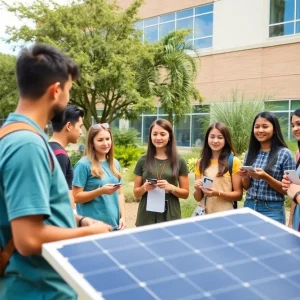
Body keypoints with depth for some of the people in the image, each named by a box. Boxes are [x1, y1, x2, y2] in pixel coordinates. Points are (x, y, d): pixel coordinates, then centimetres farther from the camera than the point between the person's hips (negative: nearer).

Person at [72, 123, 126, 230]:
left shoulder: (115, 163, 9)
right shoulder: (84, 164, -9)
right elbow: (76, 197, -10)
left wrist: (122, 217, 3)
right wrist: (101, 191, -21)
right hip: (93, 225, -5)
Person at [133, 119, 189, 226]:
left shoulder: (179, 162, 0)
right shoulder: (143, 161, 3)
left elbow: (186, 193, 3)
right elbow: (136, 193, 8)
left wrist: (171, 188, -15)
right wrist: (144, 188, -13)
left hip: (170, 216, 0)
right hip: (146, 216, 1)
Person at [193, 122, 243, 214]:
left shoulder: (234, 161, -5)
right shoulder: (200, 163, 4)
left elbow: (238, 194, -4)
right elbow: (197, 198, 8)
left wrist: (218, 193, -17)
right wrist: (197, 189, -12)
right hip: (204, 214, 3)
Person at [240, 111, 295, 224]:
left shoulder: (284, 154, -8)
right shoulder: (250, 152, 5)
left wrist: (265, 177, -21)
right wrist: (245, 177, -10)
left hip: (272, 211, -4)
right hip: (249, 207, 4)